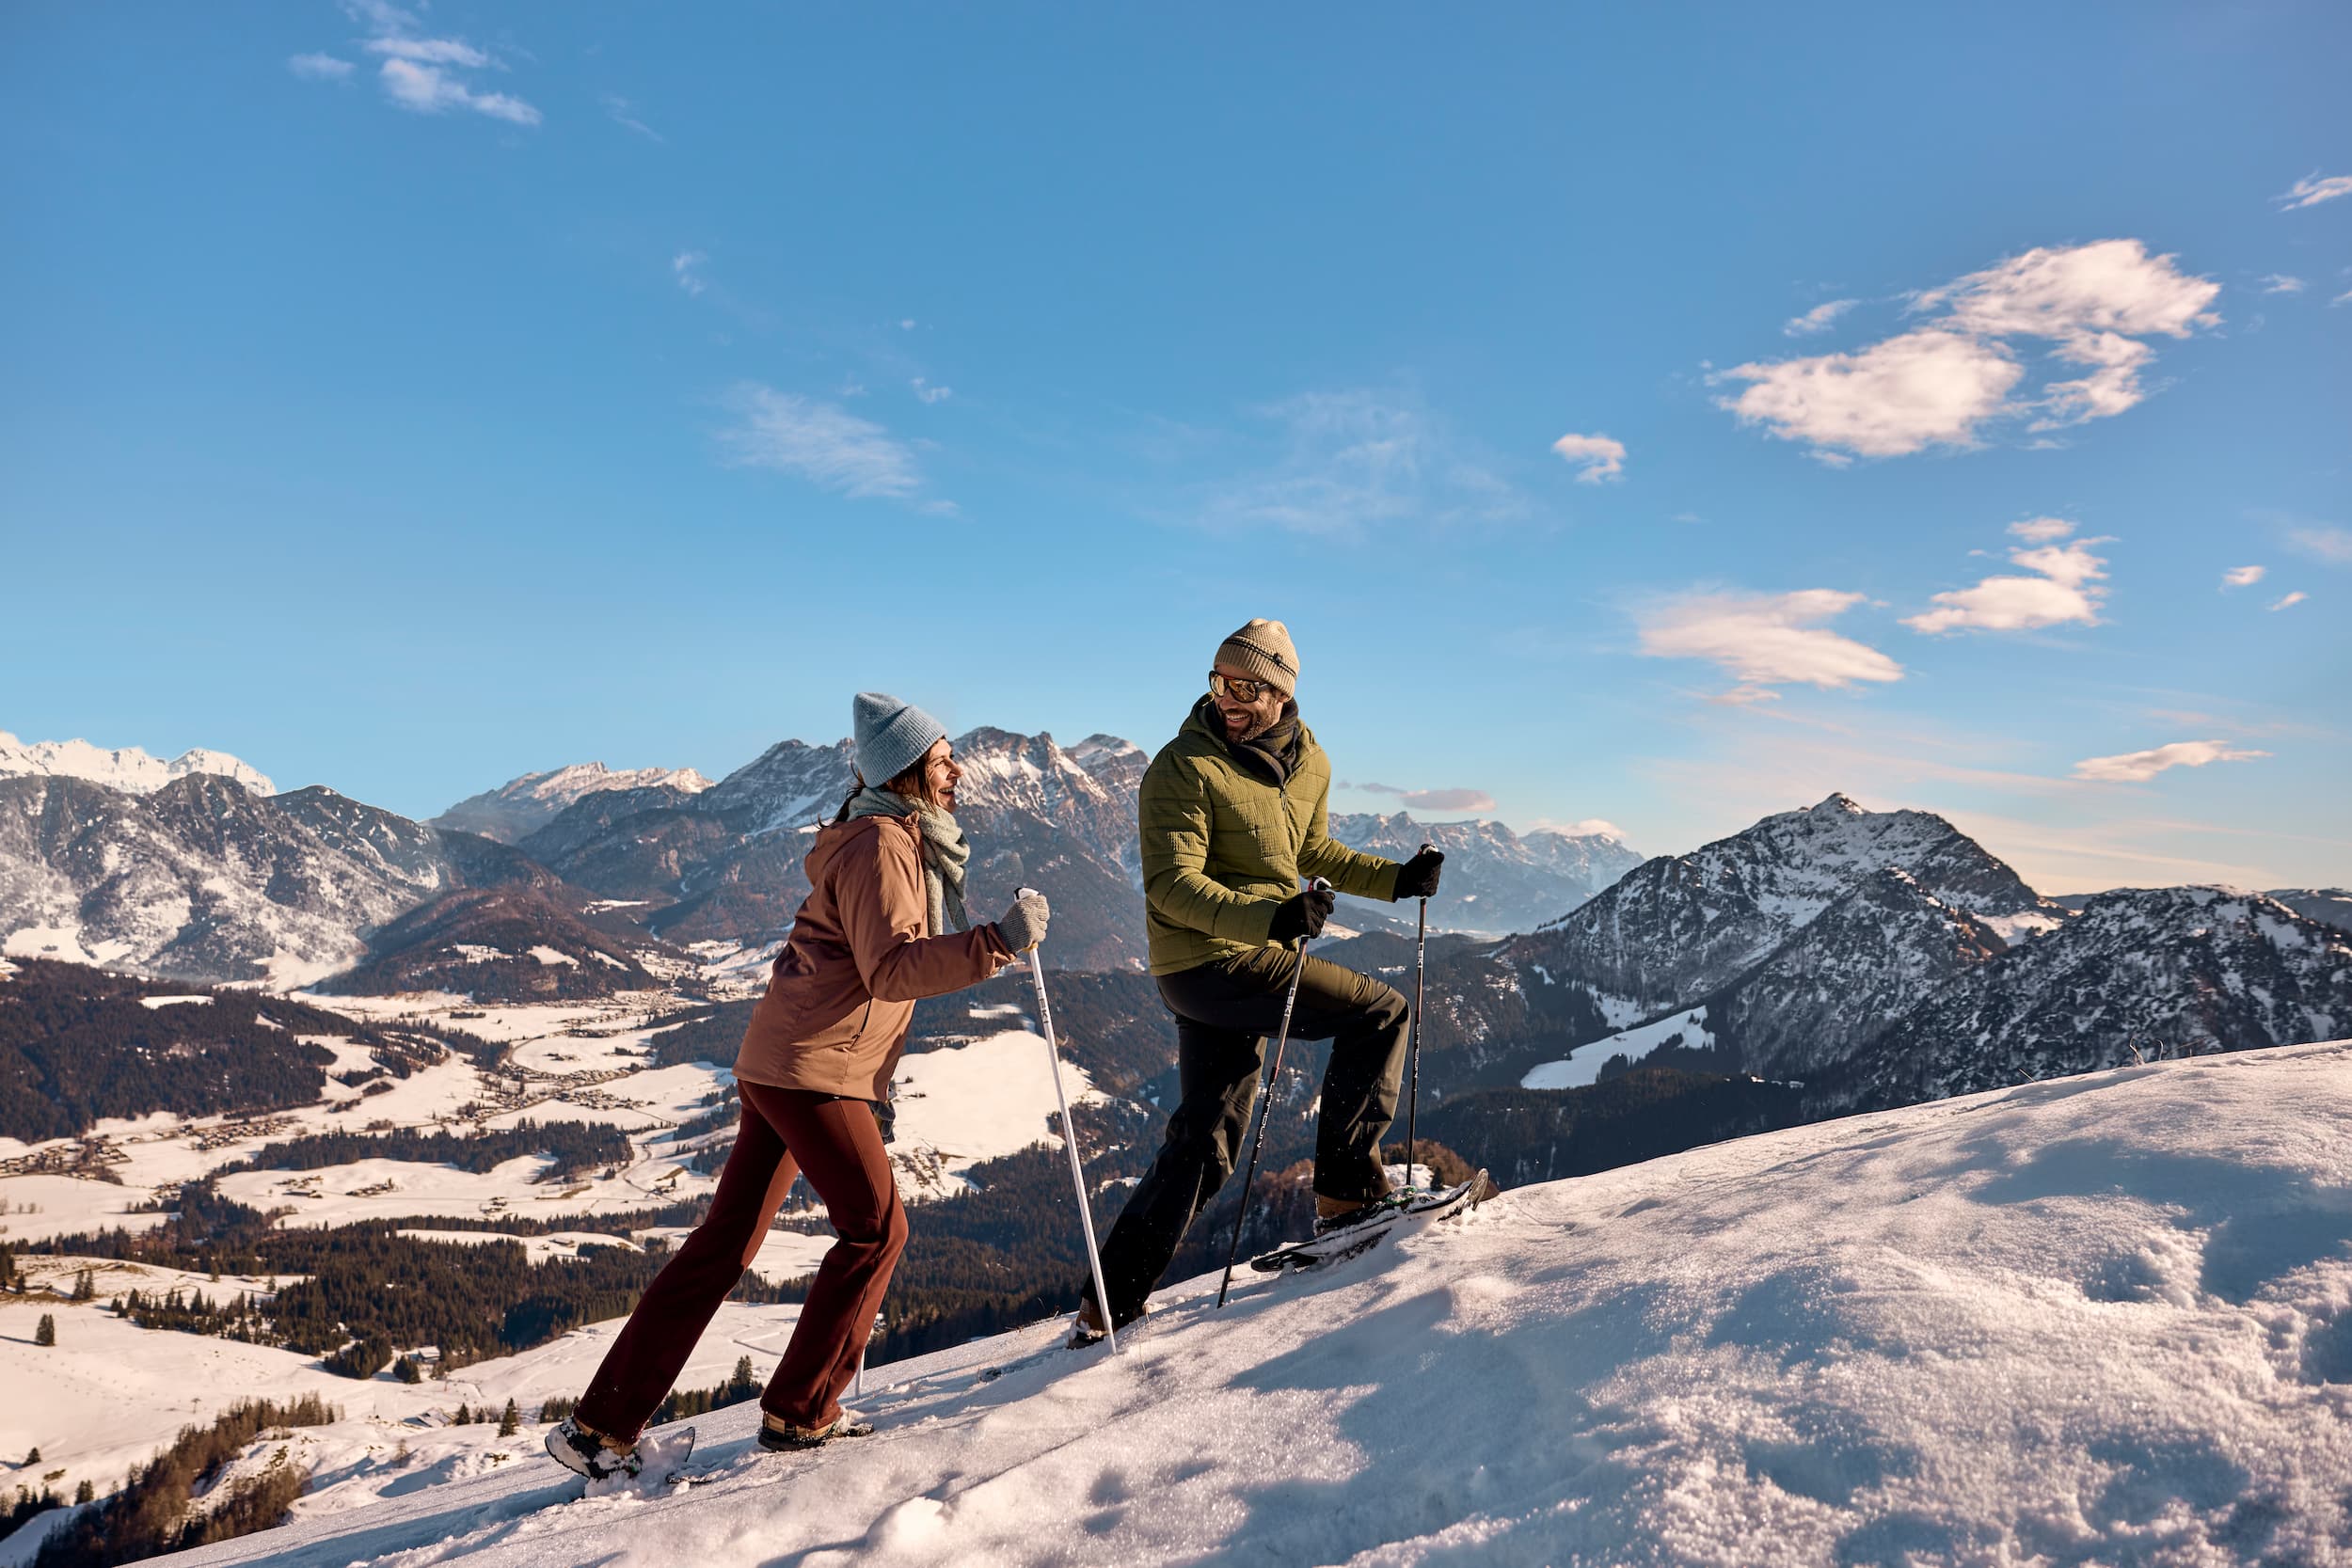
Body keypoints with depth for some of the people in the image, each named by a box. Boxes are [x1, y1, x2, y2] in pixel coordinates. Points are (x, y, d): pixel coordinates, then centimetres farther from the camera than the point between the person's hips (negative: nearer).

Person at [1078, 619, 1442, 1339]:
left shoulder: (1309, 762, 9)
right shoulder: (1184, 767, -14)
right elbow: (1171, 886, -21)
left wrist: (1395, 878, 13)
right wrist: (1267, 918, -35)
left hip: (1246, 959, 8)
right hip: (1210, 961, -8)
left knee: (1203, 1147, 10)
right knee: (1379, 1012, -7)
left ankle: (1110, 1304, 17)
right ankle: (1344, 1193, 2)